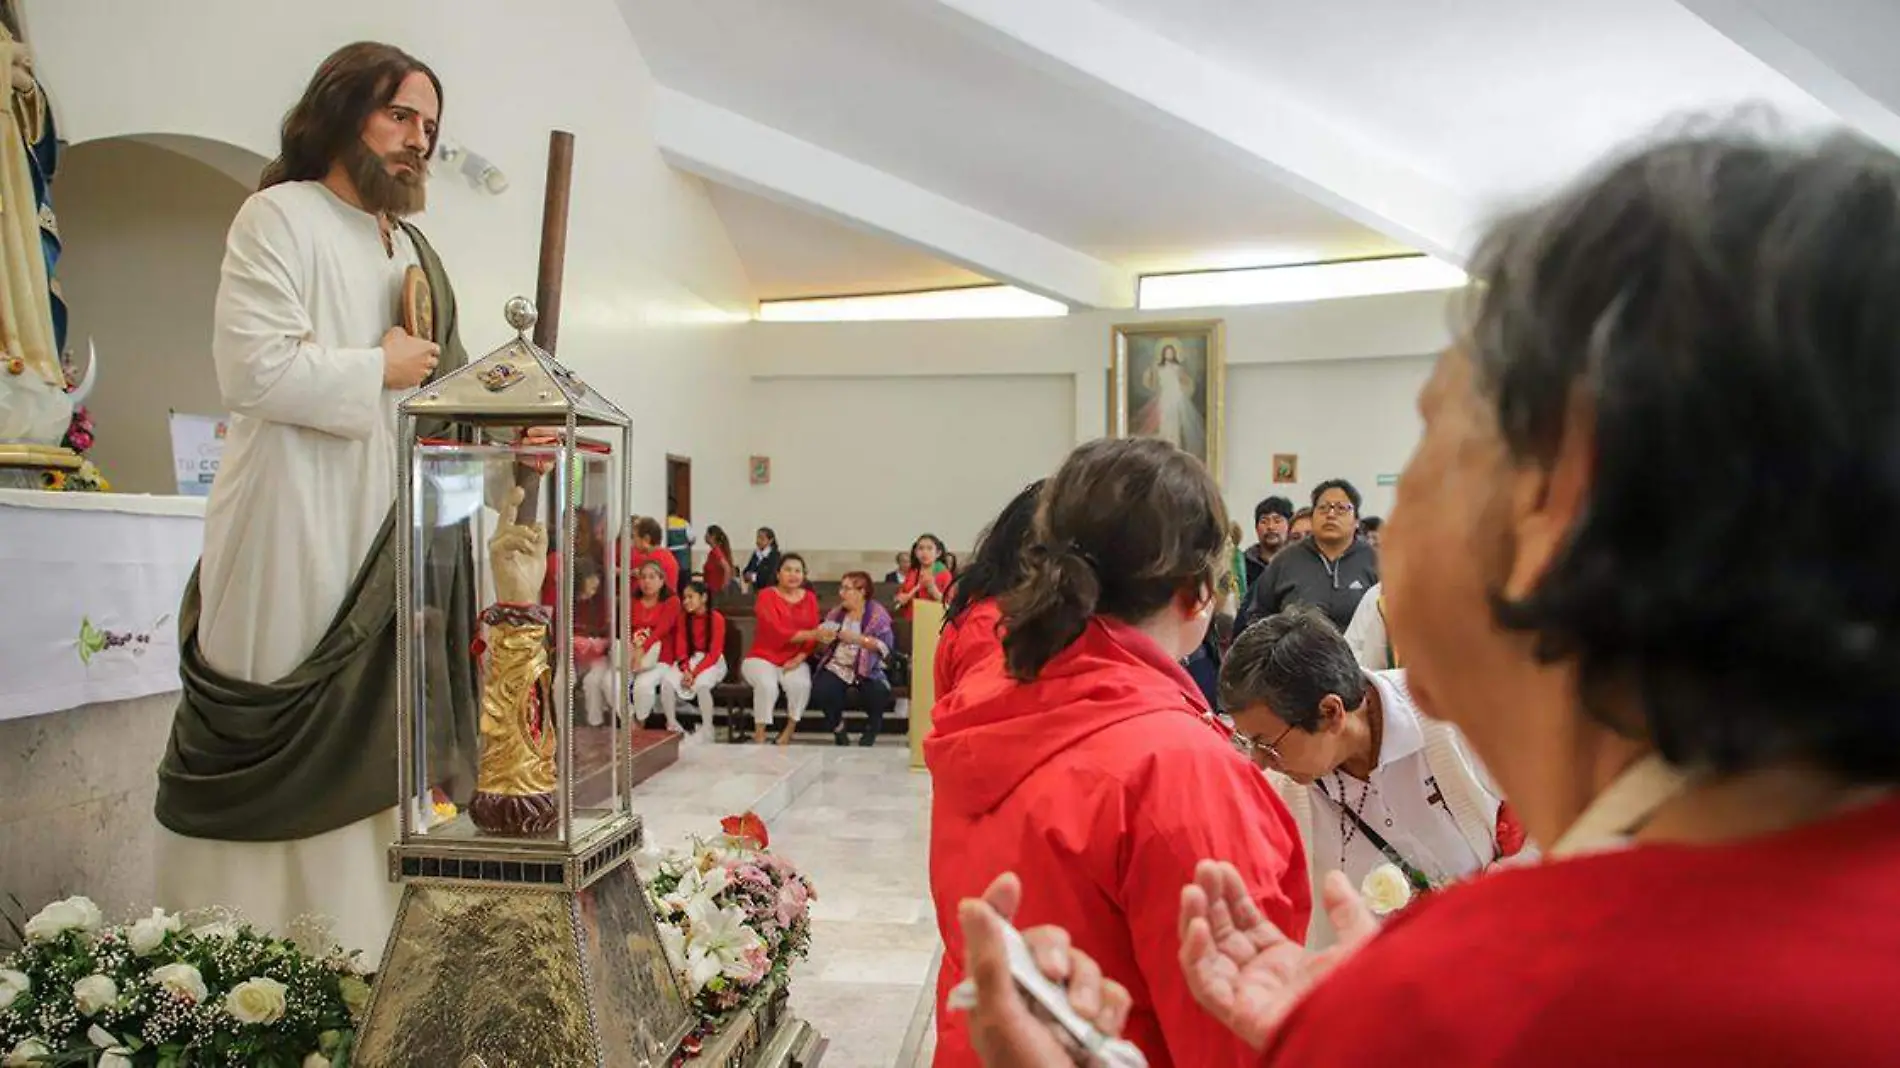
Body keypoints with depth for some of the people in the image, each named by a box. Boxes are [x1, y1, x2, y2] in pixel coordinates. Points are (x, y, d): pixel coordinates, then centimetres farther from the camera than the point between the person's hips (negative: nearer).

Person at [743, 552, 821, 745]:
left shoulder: (810, 598, 7)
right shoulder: (766, 596, -7)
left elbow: (812, 637, 2)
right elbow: (778, 631, -19)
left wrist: (799, 659, -15)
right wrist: (813, 633, -25)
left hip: (794, 660, 3)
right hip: (763, 658, -3)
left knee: (802, 684, -29)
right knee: (767, 685, -34)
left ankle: (790, 729, -7)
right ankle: (759, 734, -17)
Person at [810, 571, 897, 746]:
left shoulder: (877, 613, 0)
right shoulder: (836, 612, 11)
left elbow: (886, 645, -11)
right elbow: (822, 649, 14)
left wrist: (858, 638, -19)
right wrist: (823, 640, -10)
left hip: (867, 669, -2)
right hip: (837, 667, 3)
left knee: (878, 692, -32)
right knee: (820, 691, -28)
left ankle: (871, 728, 3)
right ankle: (837, 726, 5)